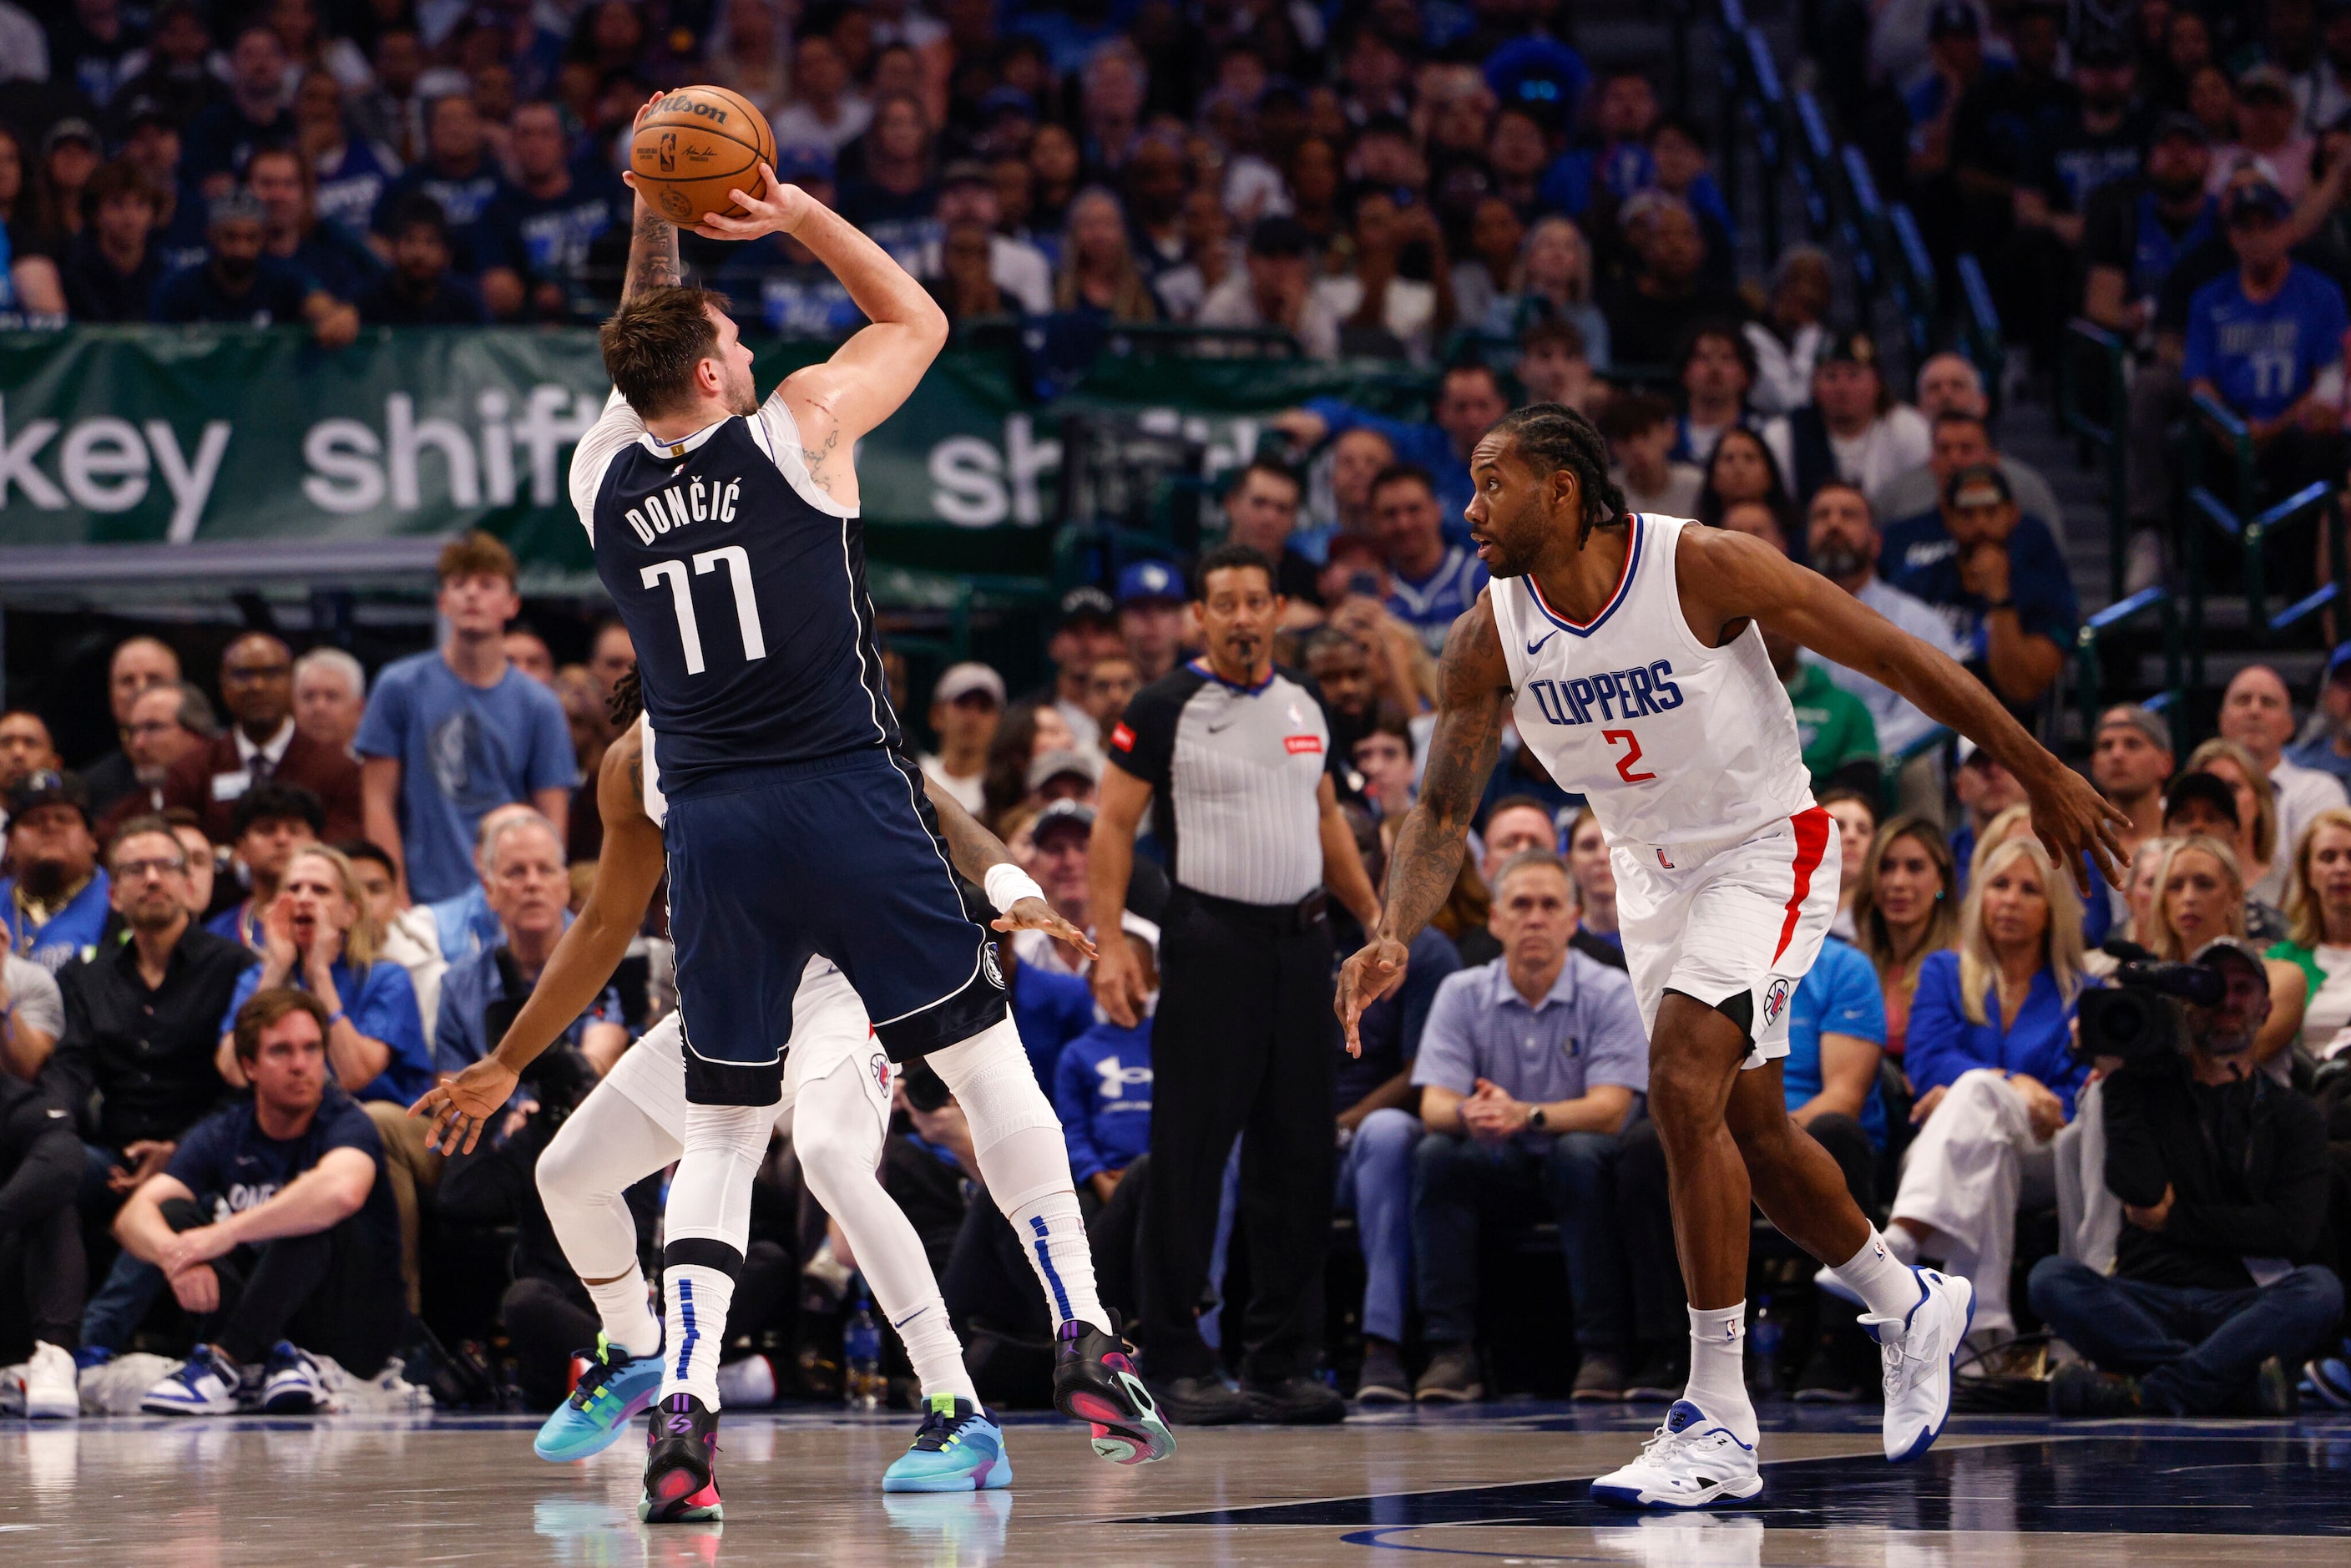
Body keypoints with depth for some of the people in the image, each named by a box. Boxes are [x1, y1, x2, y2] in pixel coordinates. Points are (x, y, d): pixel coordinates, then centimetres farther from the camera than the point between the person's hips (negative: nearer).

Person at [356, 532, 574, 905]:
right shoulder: (400, 687, 4)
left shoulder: (539, 706, 6)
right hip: (425, 901, -1)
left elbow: (551, 823, 5)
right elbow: (378, 803, 3)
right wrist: (398, 902, -4)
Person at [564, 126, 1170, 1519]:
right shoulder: (795, 428, -1)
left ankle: (685, 1406, -7)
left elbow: (650, 365, 31)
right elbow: (919, 318, 16)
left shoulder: (604, 478, 9)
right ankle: (1084, 1341, 0)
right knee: (988, 1062, 6)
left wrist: (653, 223, 25)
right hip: (850, 801, -3)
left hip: (713, 830, 3)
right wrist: (799, 215, 14)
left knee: (722, 1131, 8)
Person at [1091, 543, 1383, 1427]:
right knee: (1190, 1154, -6)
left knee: (1297, 1155, 5)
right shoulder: (1166, 709, -3)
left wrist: (1373, 917, 20)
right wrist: (1109, 943, -14)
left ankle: (1281, 1364, 11)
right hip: (1212, 941, -6)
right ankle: (1178, 1364, -3)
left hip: (1301, 940, 6)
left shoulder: (1305, 709, 14)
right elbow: (1113, 827, -5)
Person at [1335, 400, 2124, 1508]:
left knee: (1682, 1085, -23)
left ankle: (1719, 1429, -20)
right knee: (1749, 1127, 15)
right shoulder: (1488, 639, -11)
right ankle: (1910, 1308, 43)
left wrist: (2042, 776, -13)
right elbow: (1442, 809, -3)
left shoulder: (1704, 568, -25)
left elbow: (1897, 658, -17)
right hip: (1651, 869, 6)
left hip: (1764, 851, -6)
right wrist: (1393, 939, -23)